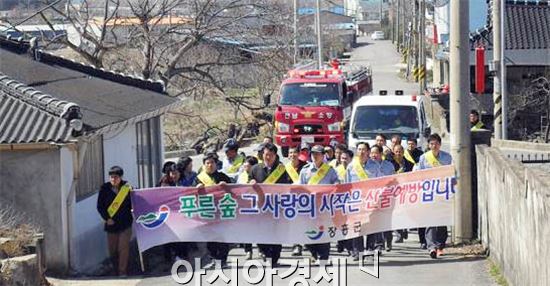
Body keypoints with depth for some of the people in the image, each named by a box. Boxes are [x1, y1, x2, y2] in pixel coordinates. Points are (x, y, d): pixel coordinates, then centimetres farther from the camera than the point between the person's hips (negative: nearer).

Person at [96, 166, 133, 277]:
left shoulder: (127, 187, -3)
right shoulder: (105, 188, -1)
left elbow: (132, 205, 4)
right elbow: (100, 206, 2)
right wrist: (106, 218, -7)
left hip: (125, 223, -2)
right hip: (111, 223, 2)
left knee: (123, 249, -8)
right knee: (112, 250, 8)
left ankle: (122, 272, -4)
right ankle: (117, 271, 22)